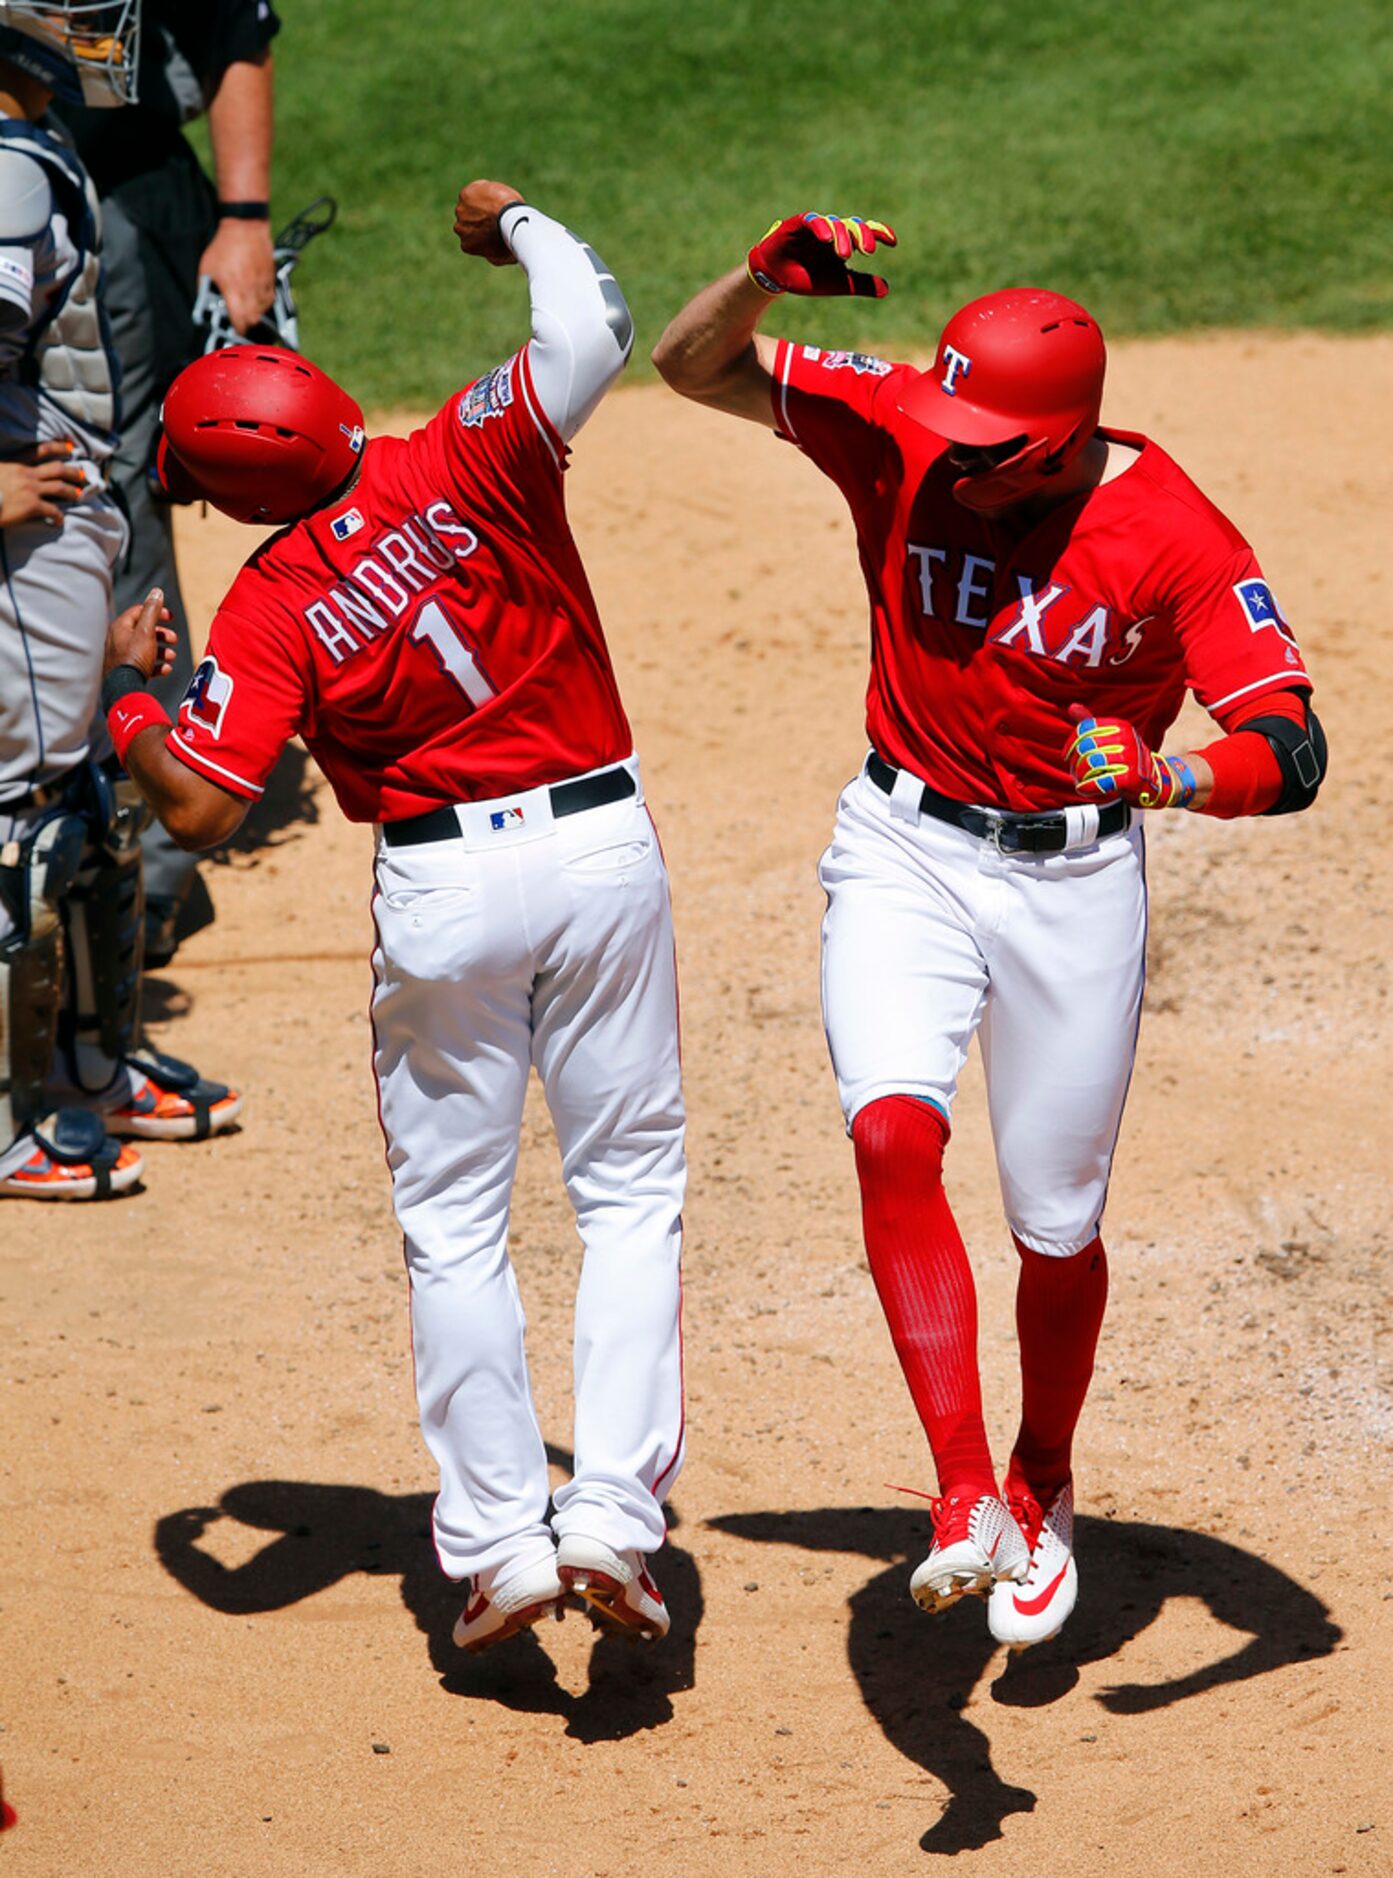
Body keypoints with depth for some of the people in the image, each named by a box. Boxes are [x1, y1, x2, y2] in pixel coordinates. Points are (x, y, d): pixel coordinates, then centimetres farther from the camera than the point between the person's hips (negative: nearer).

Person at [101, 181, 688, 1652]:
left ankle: (497, 1542, 12)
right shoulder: (466, 463, -10)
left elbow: (198, 808, -17)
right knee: (630, 1191, 11)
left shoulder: (272, 607, -11)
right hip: (603, 851, 2)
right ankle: (613, 1517, 1)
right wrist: (514, 222, -2)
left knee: (453, 1222, 13)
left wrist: (127, 689, 2)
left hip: (443, 886, -1)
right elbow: (591, 331, -22)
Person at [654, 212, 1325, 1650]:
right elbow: (694, 363, -5)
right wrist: (766, 275, -26)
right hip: (905, 851, 1)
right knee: (894, 1136, -24)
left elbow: (1292, 752, -23)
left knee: (1055, 1228, 8)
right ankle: (965, 1494, -25)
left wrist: (1170, 776, -44)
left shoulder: (1175, 538, -18)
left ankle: (1042, 1490, 35)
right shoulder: (900, 432, -10)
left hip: (1075, 878, -1)